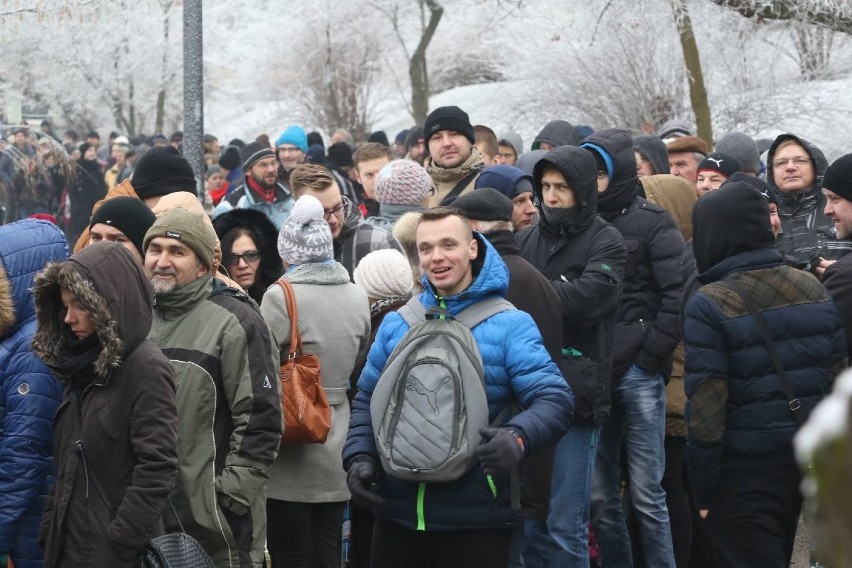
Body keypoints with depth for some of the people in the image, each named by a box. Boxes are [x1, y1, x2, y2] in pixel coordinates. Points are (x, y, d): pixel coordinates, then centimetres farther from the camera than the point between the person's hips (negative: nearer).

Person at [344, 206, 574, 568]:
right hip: (397, 513, 4)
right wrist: (359, 457, 0)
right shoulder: (395, 325, 11)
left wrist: (518, 437, -31)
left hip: (474, 516, -4)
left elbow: (554, 399, -11)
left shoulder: (510, 325, -3)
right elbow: (367, 401, 18)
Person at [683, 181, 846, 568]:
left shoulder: (709, 306, -16)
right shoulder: (812, 288, 3)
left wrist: (703, 489, -10)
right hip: (806, 462, 6)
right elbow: (838, 377, 8)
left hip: (743, 471, -6)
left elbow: (705, 407, -18)